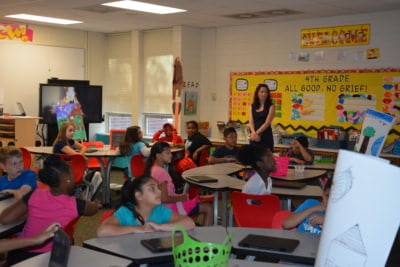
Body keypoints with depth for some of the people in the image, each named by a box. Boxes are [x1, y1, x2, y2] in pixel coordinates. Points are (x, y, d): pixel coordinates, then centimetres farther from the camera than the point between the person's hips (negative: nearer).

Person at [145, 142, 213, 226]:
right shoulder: (161, 172, -23)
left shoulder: (153, 169, 5)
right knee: (208, 208, -6)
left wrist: (179, 196, 7)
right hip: (172, 207, -10)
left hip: (165, 206, 10)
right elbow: (164, 199, -26)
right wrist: (181, 198, -12)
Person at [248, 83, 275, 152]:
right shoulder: (252, 106, 11)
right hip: (254, 137, 3)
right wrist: (254, 133, -17)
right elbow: (251, 122, 0)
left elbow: (267, 123, -9)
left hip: (266, 137, -3)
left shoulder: (271, 106, 1)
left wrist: (257, 133, -17)